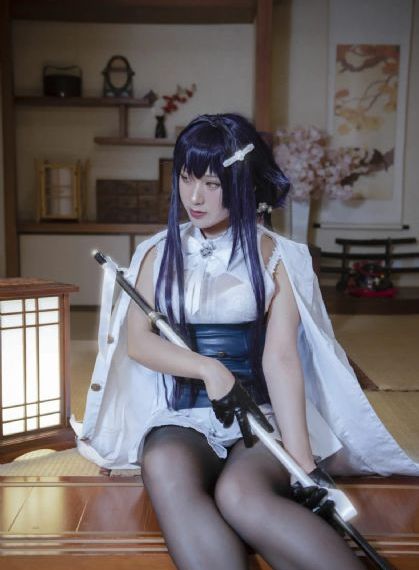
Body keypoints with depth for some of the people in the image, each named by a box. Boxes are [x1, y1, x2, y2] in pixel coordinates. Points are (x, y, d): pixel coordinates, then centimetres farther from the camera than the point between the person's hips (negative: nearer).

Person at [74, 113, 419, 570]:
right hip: (183, 417, 2)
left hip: (265, 413, -2)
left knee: (240, 494, -36)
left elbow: (281, 359, -10)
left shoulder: (275, 257, 1)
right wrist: (208, 368, -17)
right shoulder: (159, 253, 10)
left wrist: (303, 463, -21)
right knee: (164, 469, -35)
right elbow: (136, 341, 1)